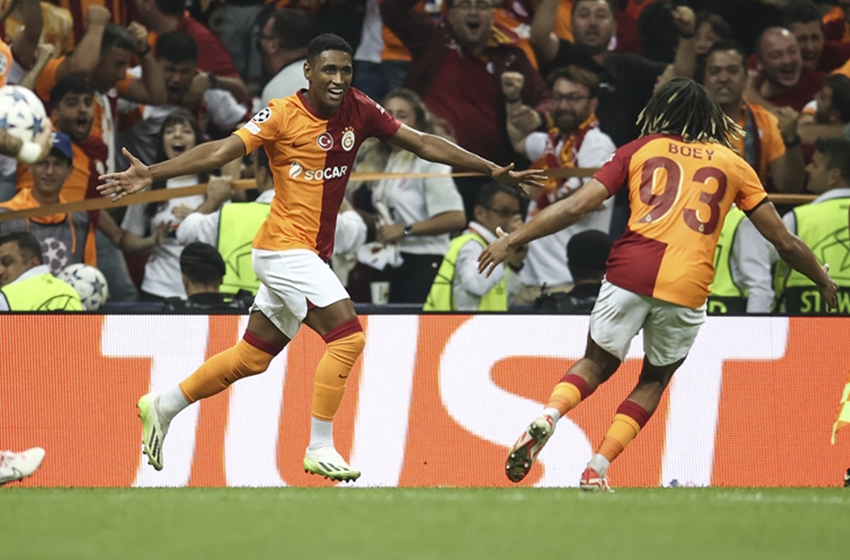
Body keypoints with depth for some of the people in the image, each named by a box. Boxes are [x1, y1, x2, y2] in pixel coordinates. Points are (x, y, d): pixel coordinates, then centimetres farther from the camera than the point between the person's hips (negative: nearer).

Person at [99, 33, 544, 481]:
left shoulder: (358, 111, 4)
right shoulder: (282, 116, -12)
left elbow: (423, 144, 7)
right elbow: (221, 152, -20)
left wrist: (494, 171, 4)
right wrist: (151, 174, -31)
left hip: (310, 255, 7)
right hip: (285, 246, -7)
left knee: (253, 356, 14)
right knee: (347, 335, -18)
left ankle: (163, 407, 28)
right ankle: (320, 448, -11)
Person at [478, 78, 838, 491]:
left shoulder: (640, 150, 17)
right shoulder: (733, 164, 19)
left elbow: (575, 207, 8)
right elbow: (784, 241, 22)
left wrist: (512, 240, 12)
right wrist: (825, 282, 38)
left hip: (630, 271, 0)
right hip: (688, 287, 0)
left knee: (597, 363, 17)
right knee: (655, 379, 20)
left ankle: (548, 417, -13)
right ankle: (595, 471, 7)